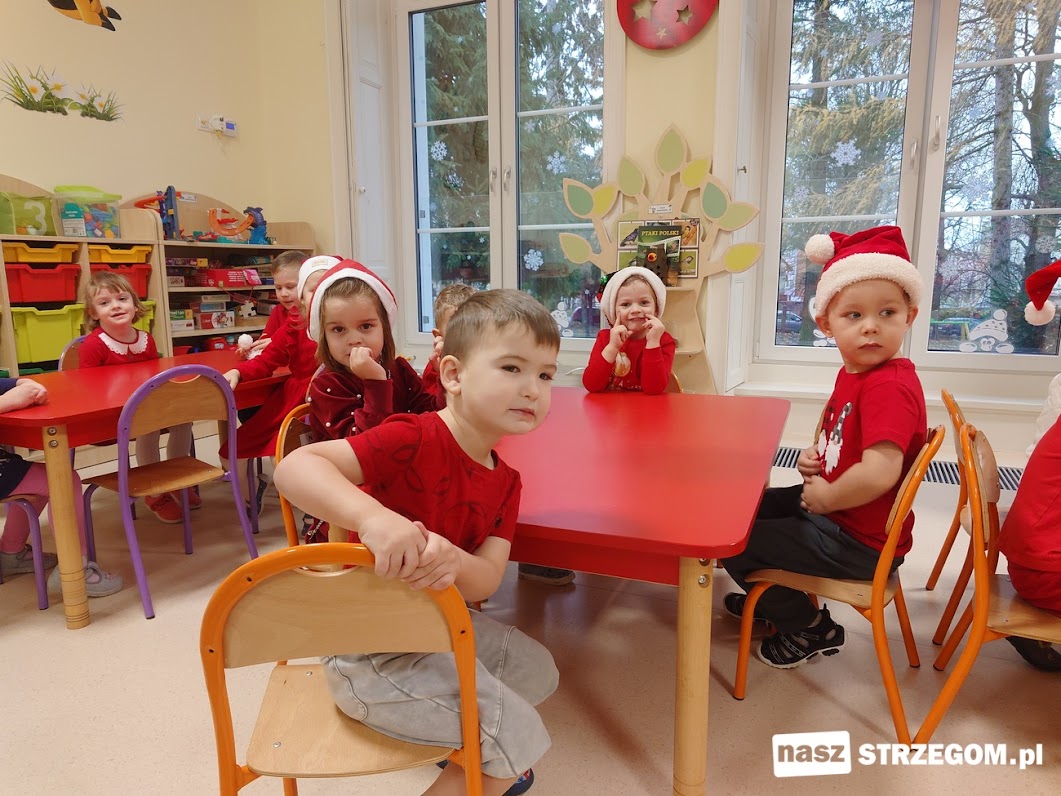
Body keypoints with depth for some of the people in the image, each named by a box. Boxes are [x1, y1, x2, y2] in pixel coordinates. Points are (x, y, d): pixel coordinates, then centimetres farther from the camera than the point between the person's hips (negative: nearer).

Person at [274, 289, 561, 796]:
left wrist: (454, 562, -35)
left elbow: (488, 579, -11)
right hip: (369, 650, -8)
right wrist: (374, 517, -51)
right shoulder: (415, 439, -25)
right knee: (519, 735, -9)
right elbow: (294, 467, -35)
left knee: (537, 671, 22)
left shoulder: (506, 482, 0)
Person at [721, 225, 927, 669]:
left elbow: (878, 473, -39)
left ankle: (809, 628, 15)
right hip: (830, 507, 10)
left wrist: (826, 496, -21)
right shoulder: (854, 371, 3)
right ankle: (776, 598, 42)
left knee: (732, 544, -6)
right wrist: (817, 458, 2)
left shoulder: (889, 386, -28)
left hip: (857, 540, -10)